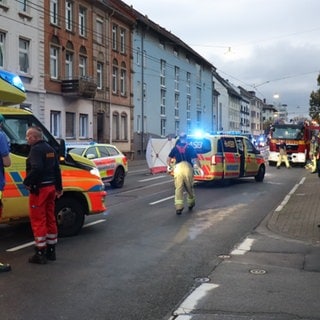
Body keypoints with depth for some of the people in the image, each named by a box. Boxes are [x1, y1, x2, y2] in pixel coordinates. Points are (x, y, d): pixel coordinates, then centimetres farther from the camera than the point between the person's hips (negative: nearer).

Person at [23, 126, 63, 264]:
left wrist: (27, 181, -16)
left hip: (39, 189, -9)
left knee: (38, 221, -3)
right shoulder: (50, 149, 14)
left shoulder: (36, 149, -14)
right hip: (50, 187, 9)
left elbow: (36, 169, -28)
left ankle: (40, 254, 0)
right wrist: (59, 188, 21)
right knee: (50, 219, 15)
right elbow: (57, 169, 17)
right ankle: (51, 251, 24)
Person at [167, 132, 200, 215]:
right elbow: (196, 159, 7)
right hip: (188, 168, 0)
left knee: (178, 188, -1)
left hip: (178, 168, 0)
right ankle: (190, 204, 32)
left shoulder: (175, 148, 16)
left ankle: (178, 207, -11)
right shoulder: (190, 147, 13)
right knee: (189, 188, 16)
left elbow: (168, 159, 14)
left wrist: (169, 165, 33)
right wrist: (199, 167, 23)